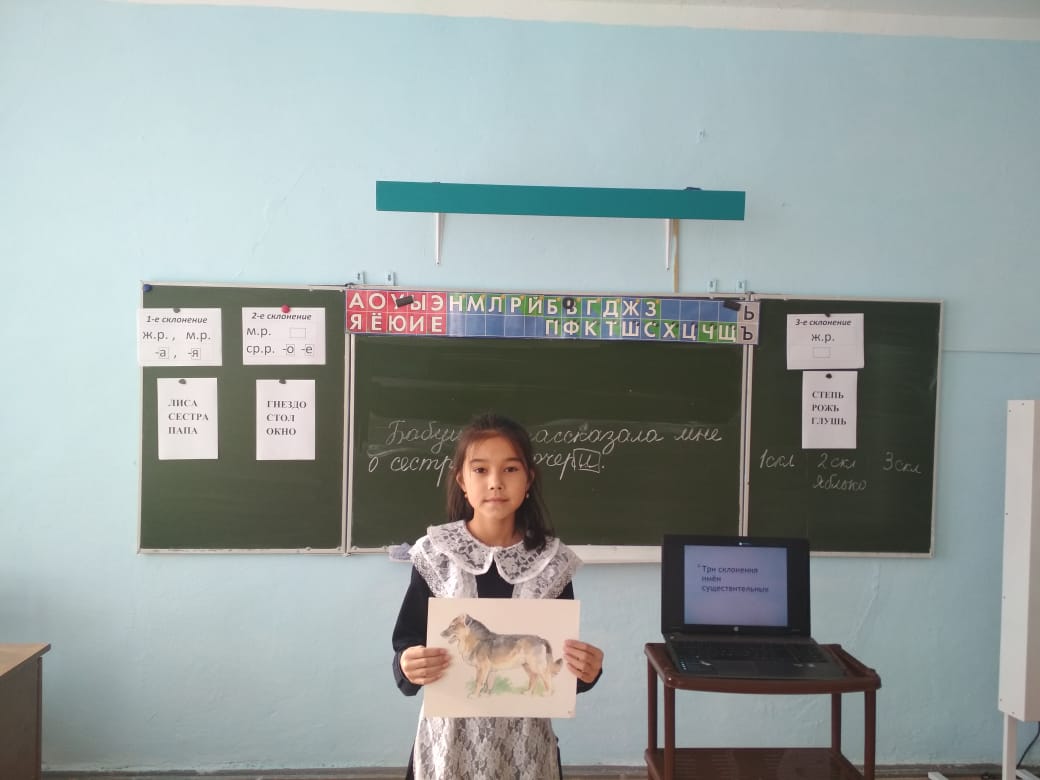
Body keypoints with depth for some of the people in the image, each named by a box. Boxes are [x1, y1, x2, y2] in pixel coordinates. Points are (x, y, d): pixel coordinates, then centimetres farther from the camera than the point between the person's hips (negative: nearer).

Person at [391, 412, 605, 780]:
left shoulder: (552, 560, -6)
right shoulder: (435, 555, -9)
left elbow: (565, 665, 1)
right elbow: (406, 646, -5)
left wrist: (586, 671, -19)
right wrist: (408, 667, -25)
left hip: (524, 739, 1)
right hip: (450, 736, 0)